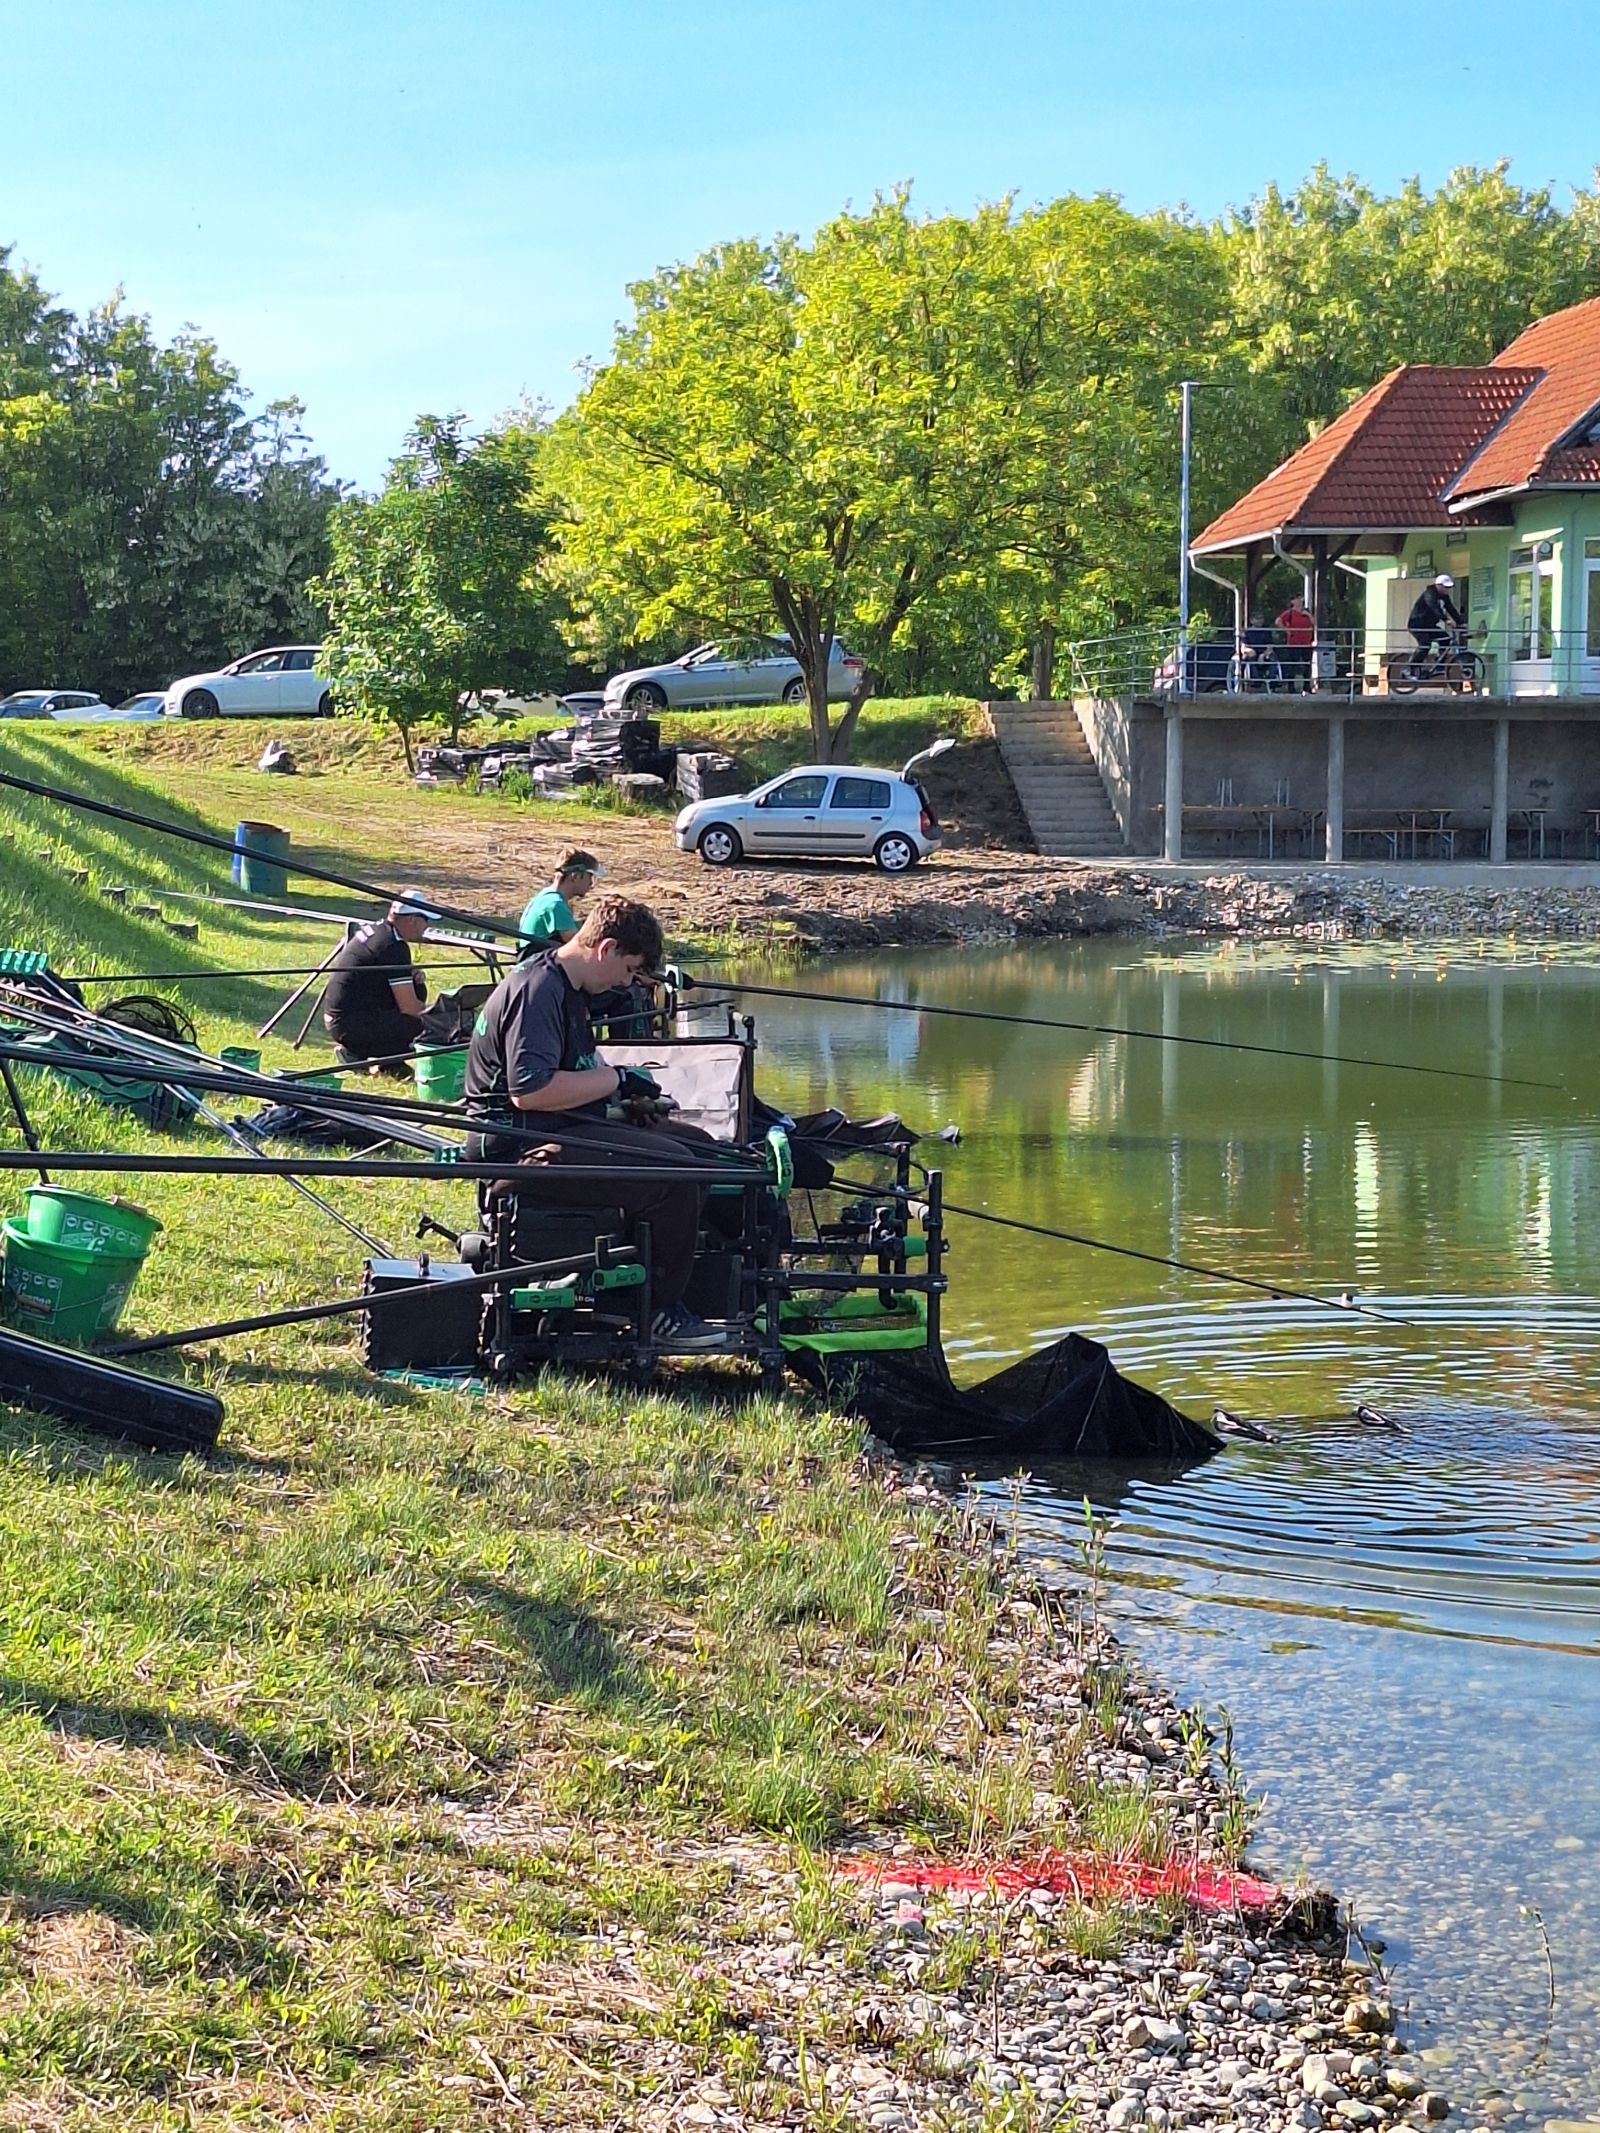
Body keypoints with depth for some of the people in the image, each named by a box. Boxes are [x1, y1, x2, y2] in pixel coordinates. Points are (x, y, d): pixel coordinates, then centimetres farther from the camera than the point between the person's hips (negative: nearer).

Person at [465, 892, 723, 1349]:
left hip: (562, 1132, 11)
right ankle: (662, 1312, -9)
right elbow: (529, 1089, -28)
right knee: (673, 1170, -22)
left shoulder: (567, 988, 16)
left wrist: (625, 1097, 10)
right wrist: (614, 1080, -17)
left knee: (696, 1145, 8)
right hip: (523, 1148, -11)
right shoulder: (537, 990, -18)